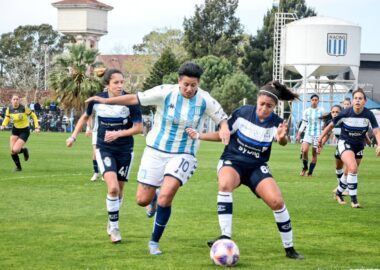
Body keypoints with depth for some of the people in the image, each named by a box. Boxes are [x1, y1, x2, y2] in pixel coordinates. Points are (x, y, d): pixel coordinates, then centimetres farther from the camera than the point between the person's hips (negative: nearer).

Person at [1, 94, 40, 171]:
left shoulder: (24, 108, -17)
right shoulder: (9, 109, -6)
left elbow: (33, 116, -5)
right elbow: (6, 119, 7)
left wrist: (36, 127, -10)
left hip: (24, 131, -4)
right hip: (15, 130, 4)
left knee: (15, 150, -19)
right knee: (12, 151, -5)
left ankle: (24, 150, 17)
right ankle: (18, 167, 20)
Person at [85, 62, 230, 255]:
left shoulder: (205, 100, -10)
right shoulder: (165, 93, -13)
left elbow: (222, 118, 2)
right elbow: (135, 99, -7)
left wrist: (224, 129, -21)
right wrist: (106, 101, -9)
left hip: (182, 155, -1)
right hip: (156, 151, 1)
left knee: (165, 197, -21)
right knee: (143, 200, 2)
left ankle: (154, 241, -1)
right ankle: (154, 198, 43)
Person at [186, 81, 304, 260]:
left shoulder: (276, 123, -10)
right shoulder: (243, 113, -10)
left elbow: (283, 142, -32)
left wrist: (282, 138, -56)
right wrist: (199, 136, -7)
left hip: (257, 167, 1)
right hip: (232, 161, -1)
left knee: (276, 201, -19)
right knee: (225, 184, -36)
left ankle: (289, 249, -1)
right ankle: (226, 236, -36)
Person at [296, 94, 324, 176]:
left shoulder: (321, 111, 2)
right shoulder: (306, 111, 7)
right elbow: (303, 123, 12)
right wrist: (298, 134, 8)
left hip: (317, 134, -1)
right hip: (308, 133, 1)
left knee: (314, 154, -1)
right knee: (304, 150, -18)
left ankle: (310, 172, 9)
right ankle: (305, 167, 5)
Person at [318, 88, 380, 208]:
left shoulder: (368, 115, -15)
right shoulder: (345, 113, -19)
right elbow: (331, 125, -5)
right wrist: (321, 138, 2)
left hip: (359, 146, 4)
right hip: (345, 143, -4)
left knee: (349, 172, 14)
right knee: (353, 168, -25)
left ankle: (338, 193, 42)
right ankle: (354, 199, -17)